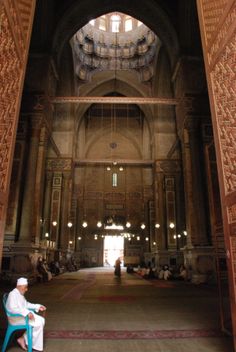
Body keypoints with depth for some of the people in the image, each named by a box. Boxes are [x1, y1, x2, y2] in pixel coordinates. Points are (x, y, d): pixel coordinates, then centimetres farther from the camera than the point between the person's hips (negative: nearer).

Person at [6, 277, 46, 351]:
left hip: (23, 315, 10)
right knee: (38, 323, -19)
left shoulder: (20, 294, 12)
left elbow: (26, 304, 22)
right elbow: (13, 309, -29)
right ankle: (23, 339, -1)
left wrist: (38, 307, 11)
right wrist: (27, 312, -34)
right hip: (16, 318, -10)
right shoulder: (13, 294, -18)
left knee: (41, 320, -5)